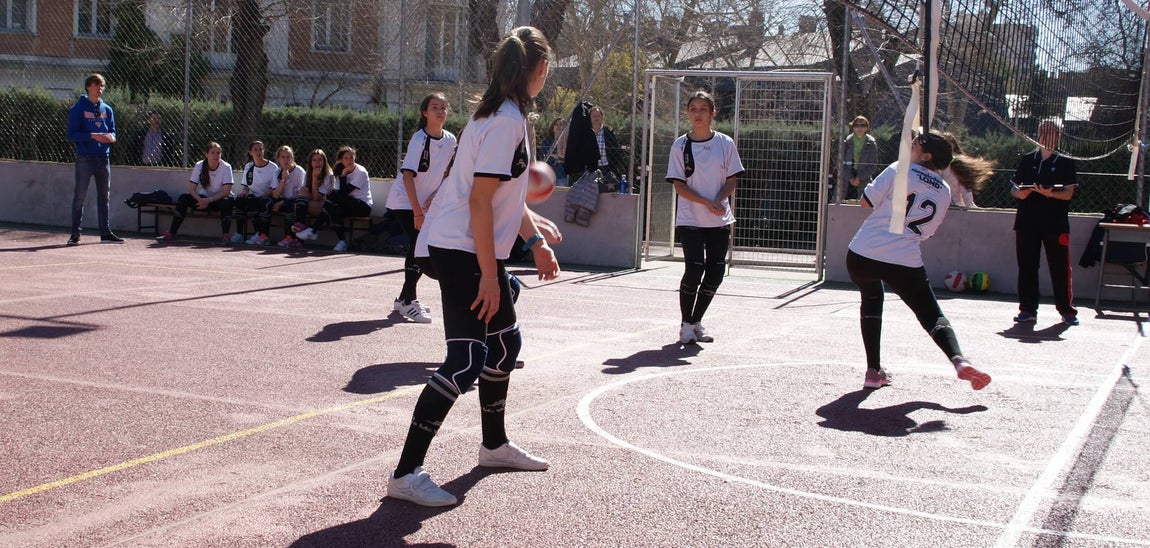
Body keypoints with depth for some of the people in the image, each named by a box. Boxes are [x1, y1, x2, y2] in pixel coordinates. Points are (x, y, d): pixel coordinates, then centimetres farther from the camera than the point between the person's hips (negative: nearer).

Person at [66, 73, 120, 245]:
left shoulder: (107, 109, 14)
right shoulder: (78, 109, -3)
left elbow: (112, 131, 17)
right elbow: (72, 134, -9)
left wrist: (111, 137, -7)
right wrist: (93, 136, -20)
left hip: (103, 157, 5)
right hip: (85, 158, -5)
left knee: (104, 196, 9)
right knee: (79, 196, -3)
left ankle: (106, 232, 15)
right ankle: (75, 234, 1)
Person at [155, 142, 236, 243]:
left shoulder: (226, 167, -13)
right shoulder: (199, 166, -7)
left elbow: (226, 191, -20)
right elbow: (191, 189, -9)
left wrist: (208, 200, -30)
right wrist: (200, 200, -29)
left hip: (219, 200, -3)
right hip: (203, 198, 3)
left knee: (229, 201, -36)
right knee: (183, 198, -22)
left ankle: (226, 235, -33)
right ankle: (172, 233, -20)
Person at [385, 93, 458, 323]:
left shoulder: (450, 140, 0)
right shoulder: (419, 140, -19)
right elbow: (407, 176, -23)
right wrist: (417, 212, -26)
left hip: (427, 203, 7)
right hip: (404, 202, -7)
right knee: (418, 247, -16)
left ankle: (404, 299, 22)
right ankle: (409, 302, -9)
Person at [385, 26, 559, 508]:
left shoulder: (509, 115, 13)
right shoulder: (506, 121, -18)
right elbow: (479, 201, -22)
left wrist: (537, 242, 20)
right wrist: (489, 274, -22)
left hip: (480, 251, 10)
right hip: (461, 251, -10)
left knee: (505, 342, 20)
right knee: (466, 361, -13)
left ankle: (494, 444, 37)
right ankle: (406, 474, -10)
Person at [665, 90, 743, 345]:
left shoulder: (725, 143, 4)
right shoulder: (680, 145, 0)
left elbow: (731, 180, 5)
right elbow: (679, 185, -4)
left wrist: (719, 200, -14)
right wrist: (706, 202, -18)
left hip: (720, 219, 3)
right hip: (690, 219, -3)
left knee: (715, 272, 1)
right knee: (694, 269, -13)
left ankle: (696, 321, 20)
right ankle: (686, 324, 4)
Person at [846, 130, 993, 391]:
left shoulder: (898, 170, -2)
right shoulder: (945, 192, 12)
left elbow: (866, 201, -1)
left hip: (862, 255, -1)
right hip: (905, 262, 1)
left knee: (871, 299, 26)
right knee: (932, 316, 10)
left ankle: (873, 370, 20)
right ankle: (959, 360, -19)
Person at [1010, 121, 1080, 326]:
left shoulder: (1066, 163, 4)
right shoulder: (1026, 160, 12)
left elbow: (1068, 193, -5)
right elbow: (1014, 187, 12)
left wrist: (1050, 193, -23)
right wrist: (1018, 193, -11)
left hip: (1056, 223, -2)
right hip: (1027, 221, 3)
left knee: (1060, 267, -2)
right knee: (1027, 266, 3)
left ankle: (1067, 310, 6)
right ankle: (1028, 309, 10)